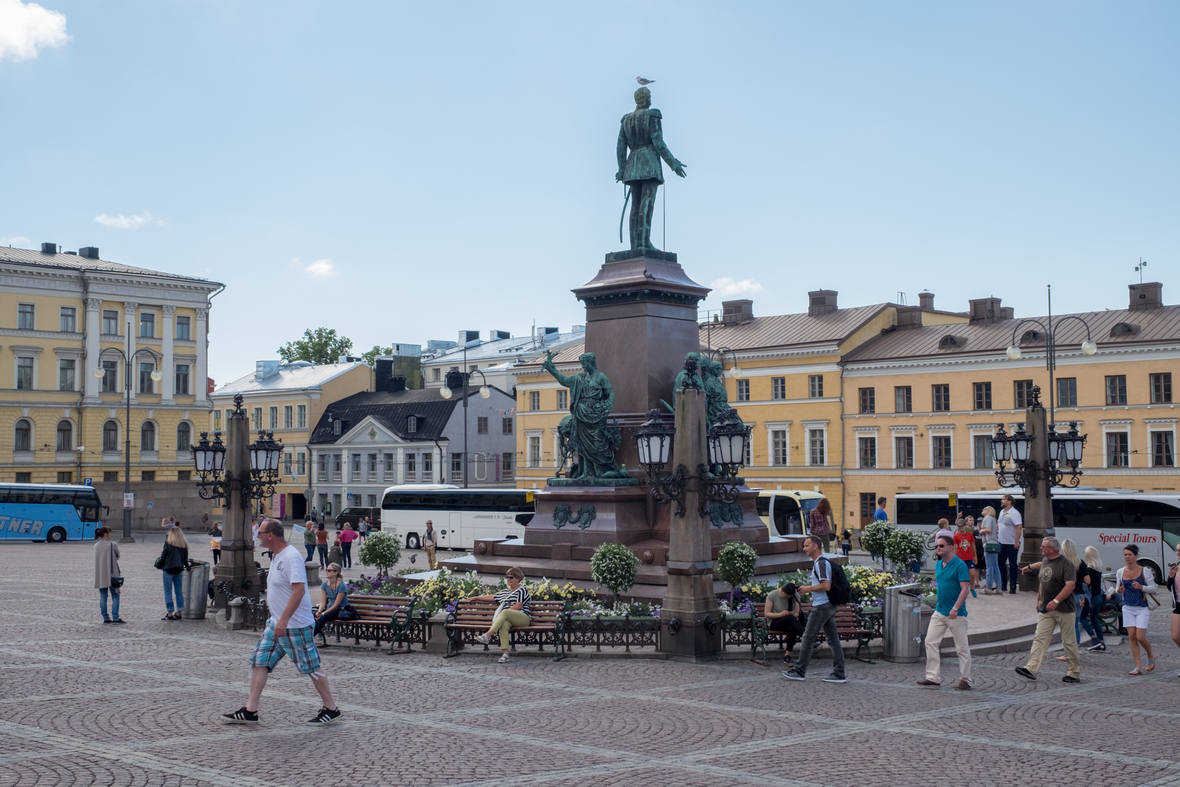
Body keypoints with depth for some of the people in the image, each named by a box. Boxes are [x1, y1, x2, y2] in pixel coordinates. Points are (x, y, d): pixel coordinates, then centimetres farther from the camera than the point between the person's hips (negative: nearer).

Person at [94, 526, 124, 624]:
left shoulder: (96, 546, 6)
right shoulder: (113, 545, -9)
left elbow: (97, 558, 11)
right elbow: (117, 556, 2)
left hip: (100, 575, 5)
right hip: (112, 574, -5)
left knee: (102, 596, 7)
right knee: (115, 596, 1)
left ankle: (105, 618, 6)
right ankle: (115, 617, -4)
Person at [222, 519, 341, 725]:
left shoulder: (292, 557, -19)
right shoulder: (277, 556, 11)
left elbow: (299, 590, -28)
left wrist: (283, 620, -32)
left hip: (296, 625, -10)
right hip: (276, 623, 10)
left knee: (311, 667, 0)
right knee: (259, 662, 6)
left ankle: (331, 710, 12)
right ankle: (250, 711, 9)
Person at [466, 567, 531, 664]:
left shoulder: (522, 590, 11)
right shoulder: (505, 593, 34)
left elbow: (519, 605, -2)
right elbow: (492, 597, 42)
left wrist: (504, 612, -8)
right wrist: (476, 598, 46)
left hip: (522, 618, -4)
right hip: (507, 619, 5)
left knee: (505, 612, -37)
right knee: (503, 625, -35)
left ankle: (487, 635, -51)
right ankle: (505, 654, -50)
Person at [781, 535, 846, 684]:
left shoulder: (821, 563, -16)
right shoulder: (821, 562, 16)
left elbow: (826, 586, -24)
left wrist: (808, 588, -13)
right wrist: (810, 589, 16)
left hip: (821, 607, -10)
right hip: (829, 606, 10)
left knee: (808, 638, -1)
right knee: (833, 640, 7)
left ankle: (799, 671, 7)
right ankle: (839, 674, 7)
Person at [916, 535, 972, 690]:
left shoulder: (960, 565, -13)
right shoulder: (938, 564, 10)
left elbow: (965, 589, -19)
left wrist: (955, 609, -24)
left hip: (956, 614, -8)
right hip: (939, 612, 8)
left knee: (962, 648, 1)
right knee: (930, 642, 4)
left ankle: (965, 681, 10)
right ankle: (933, 677, 10)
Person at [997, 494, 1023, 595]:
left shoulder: (1014, 513, -14)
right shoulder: (1002, 512, 13)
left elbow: (1019, 527, -20)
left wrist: (1017, 541, -25)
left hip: (1011, 544, -9)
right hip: (1002, 543, 9)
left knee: (1012, 565, 0)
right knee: (1001, 564, 11)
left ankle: (1012, 586, 4)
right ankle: (1003, 585, 19)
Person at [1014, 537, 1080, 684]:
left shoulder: (1065, 564, -13)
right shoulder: (1045, 562, 12)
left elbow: (1070, 584, -23)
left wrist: (1056, 601, -29)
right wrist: (1039, 601, 20)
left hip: (1063, 609, -7)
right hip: (1046, 609, 7)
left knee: (1069, 641, 3)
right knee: (1040, 638, -2)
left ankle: (1075, 673, 13)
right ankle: (1031, 669, -8)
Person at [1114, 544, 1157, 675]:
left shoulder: (1144, 571, -7)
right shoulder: (1120, 572, 4)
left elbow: (1153, 588, -4)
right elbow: (1117, 588, 13)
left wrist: (1141, 587, -23)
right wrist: (1118, 590, -11)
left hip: (1142, 608, -4)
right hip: (1128, 608, 4)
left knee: (1140, 637, -8)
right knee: (1132, 637, -1)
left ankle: (1151, 656, 23)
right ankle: (1138, 667, 5)